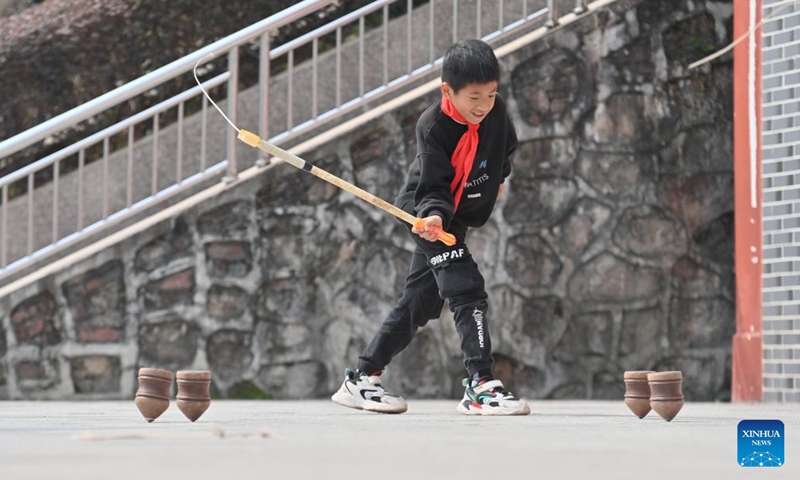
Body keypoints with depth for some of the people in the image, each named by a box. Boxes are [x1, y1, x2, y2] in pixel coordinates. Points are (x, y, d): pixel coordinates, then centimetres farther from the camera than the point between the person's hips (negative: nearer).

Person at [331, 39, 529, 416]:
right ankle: (480, 385, -22)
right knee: (468, 293, -20)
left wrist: (496, 176, 24)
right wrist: (434, 216, -45)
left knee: (418, 304, 11)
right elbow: (433, 187, -27)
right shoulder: (433, 127, -26)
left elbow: (505, 145, 14)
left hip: (458, 219, 7)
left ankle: (362, 381, 19)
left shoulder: (495, 111, -10)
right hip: (429, 216, -7)